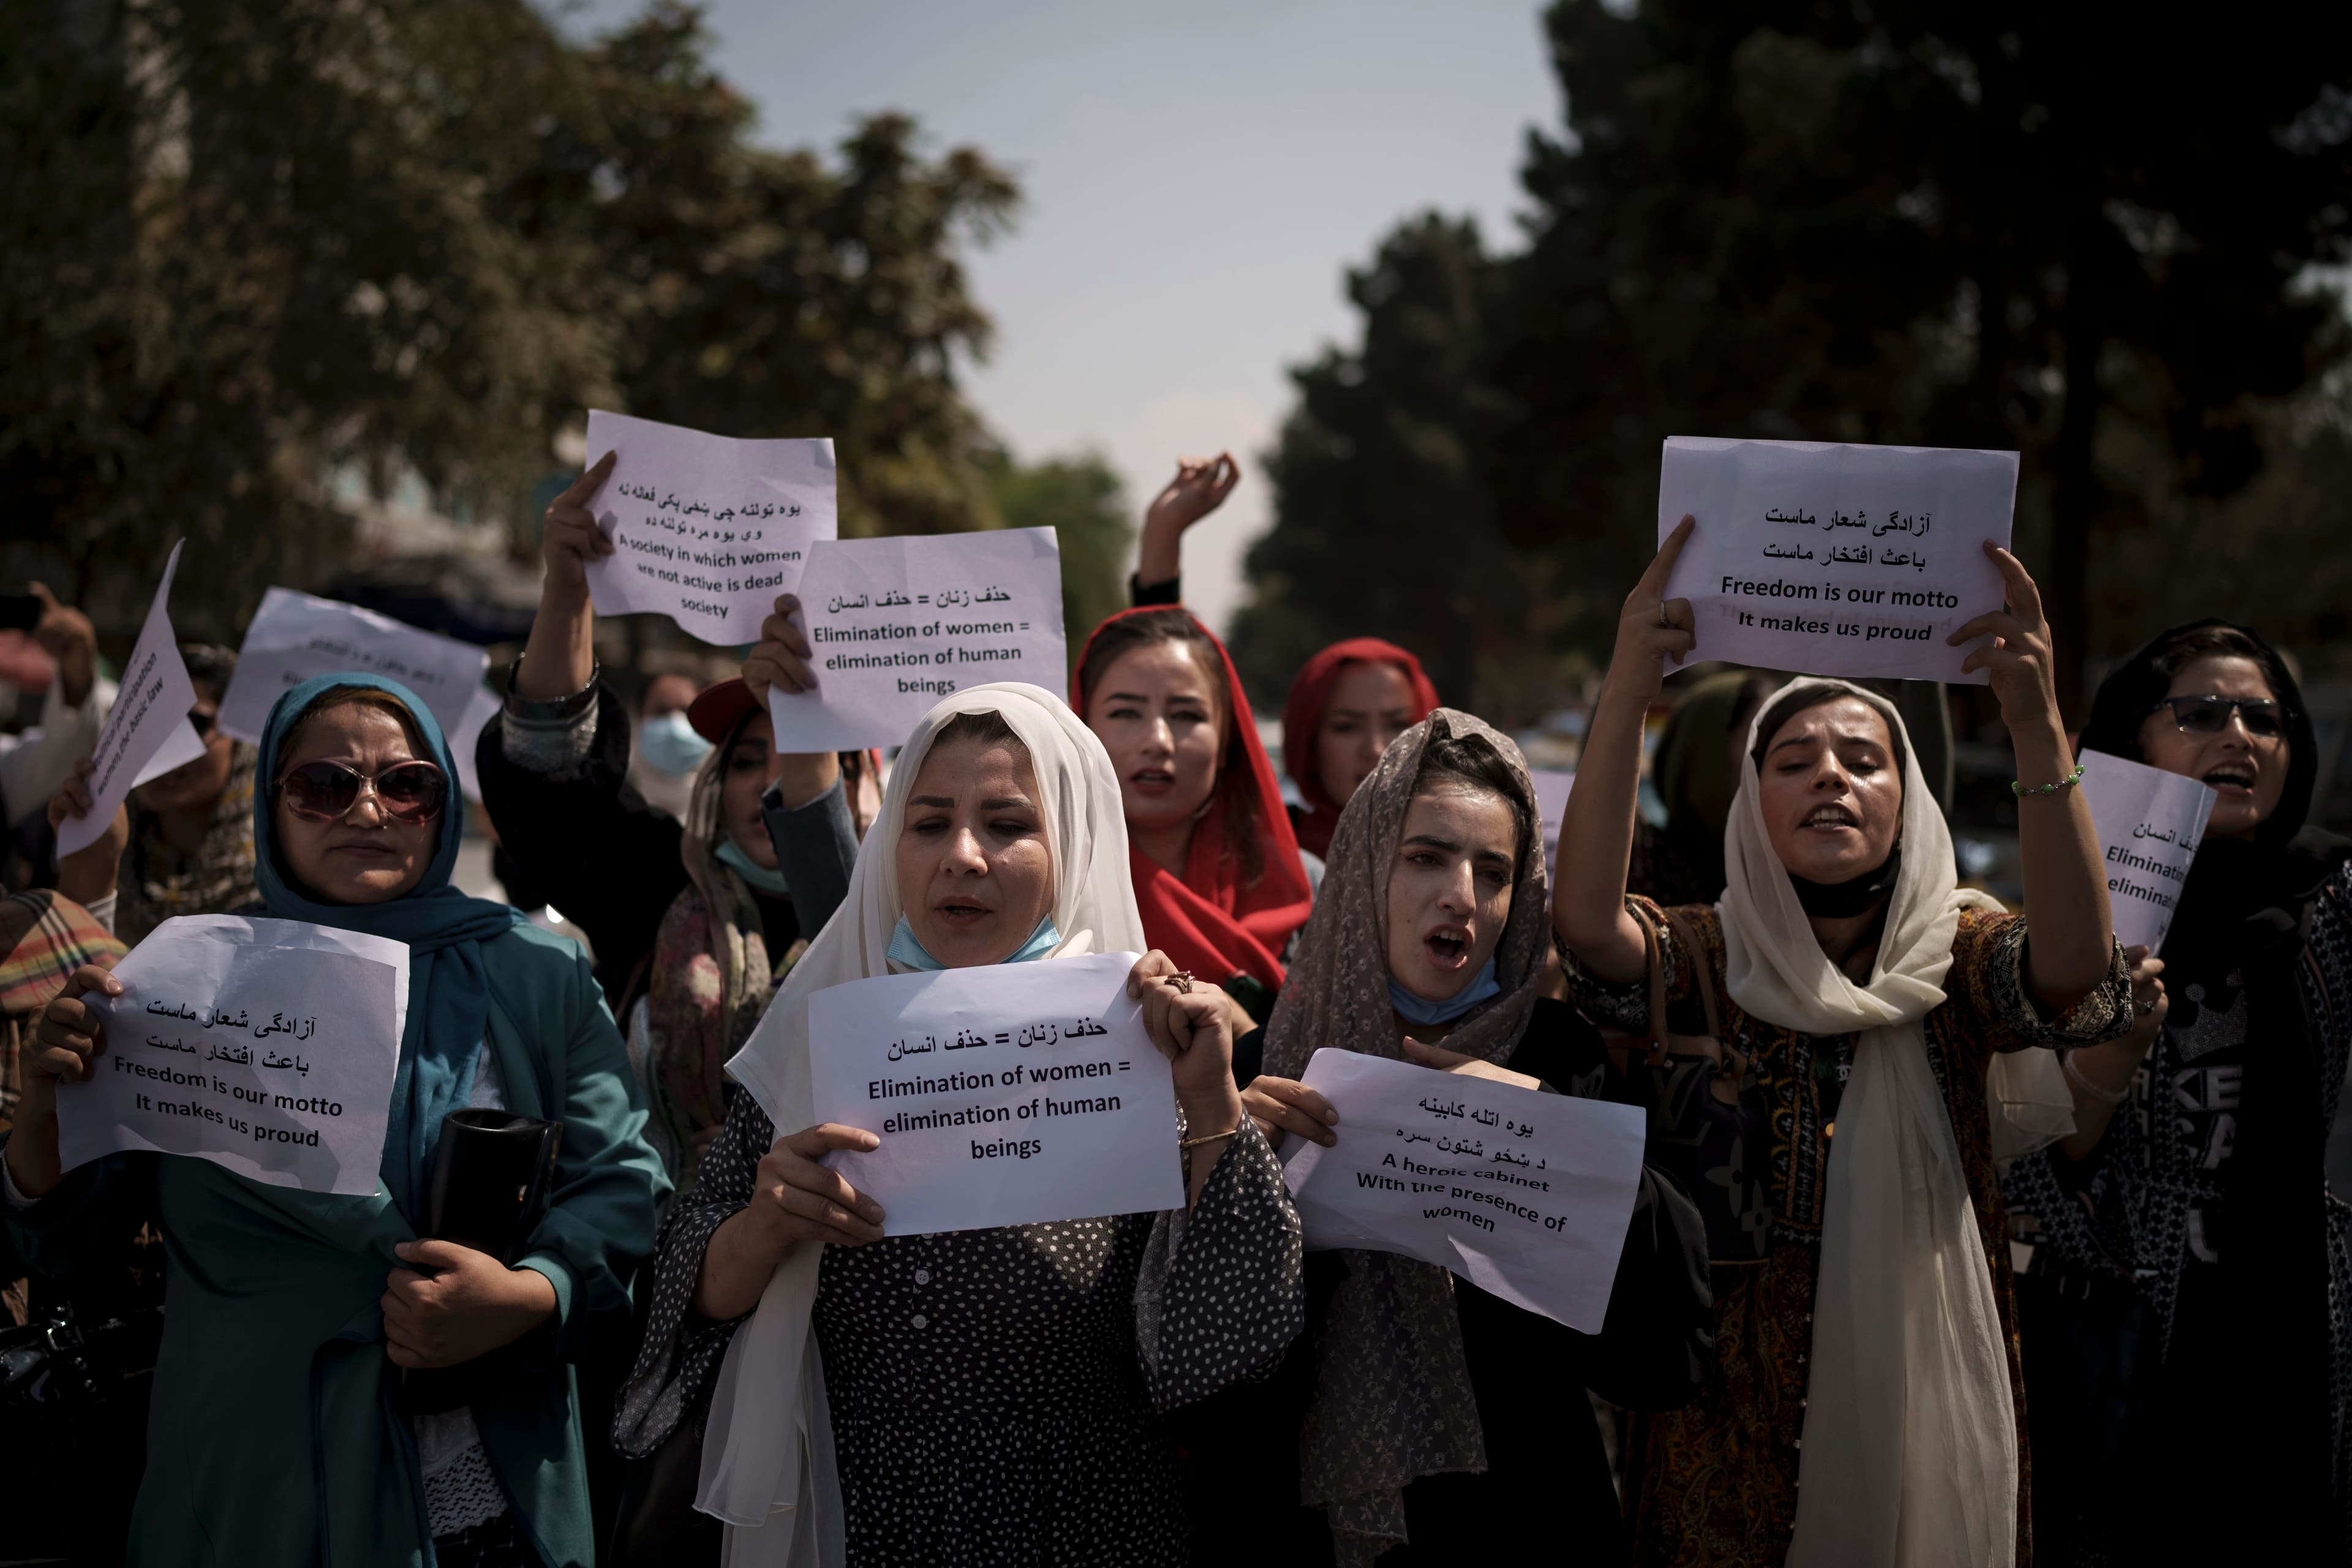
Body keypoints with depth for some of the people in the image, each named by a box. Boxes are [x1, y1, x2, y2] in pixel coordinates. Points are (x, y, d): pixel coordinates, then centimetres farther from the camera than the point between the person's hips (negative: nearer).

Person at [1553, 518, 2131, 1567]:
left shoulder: (1959, 958, -1)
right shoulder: (1701, 965, -2)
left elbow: (2077, 962, -23)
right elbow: (1585, 917, -23)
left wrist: (2039, 728, -36)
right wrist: (1625, 698, -35)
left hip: (1923, 1398, 1)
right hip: (1730, 1424, 0)